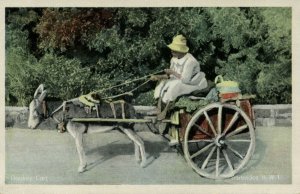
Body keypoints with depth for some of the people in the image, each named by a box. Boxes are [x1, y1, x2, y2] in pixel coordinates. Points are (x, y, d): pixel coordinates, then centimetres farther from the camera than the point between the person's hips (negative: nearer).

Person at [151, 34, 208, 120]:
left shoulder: (189, 61, -26)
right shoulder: (174, 59, 0)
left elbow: (185, 79, -29)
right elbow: (171, 76, 7)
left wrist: (173, 72, -21)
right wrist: (159, 77, -7)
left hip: (191, 84, -9)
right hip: (178, 82, 9)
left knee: (174, 87, -31)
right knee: (161, 85, -1)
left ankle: (165, 111, -25)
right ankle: (159, 109, -13)